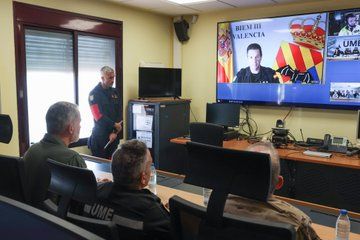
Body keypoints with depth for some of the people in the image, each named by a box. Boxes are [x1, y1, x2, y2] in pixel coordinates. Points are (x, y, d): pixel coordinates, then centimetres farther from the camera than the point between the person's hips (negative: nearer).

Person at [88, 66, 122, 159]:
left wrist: (115, 132, -6)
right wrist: (114, 125, -10)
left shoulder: (115, 92, 8)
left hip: (114, 134, 5)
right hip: (100, 135, -5)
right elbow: (98, 116, -15)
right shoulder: (94, 94, -8)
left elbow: (119, 113, 4)